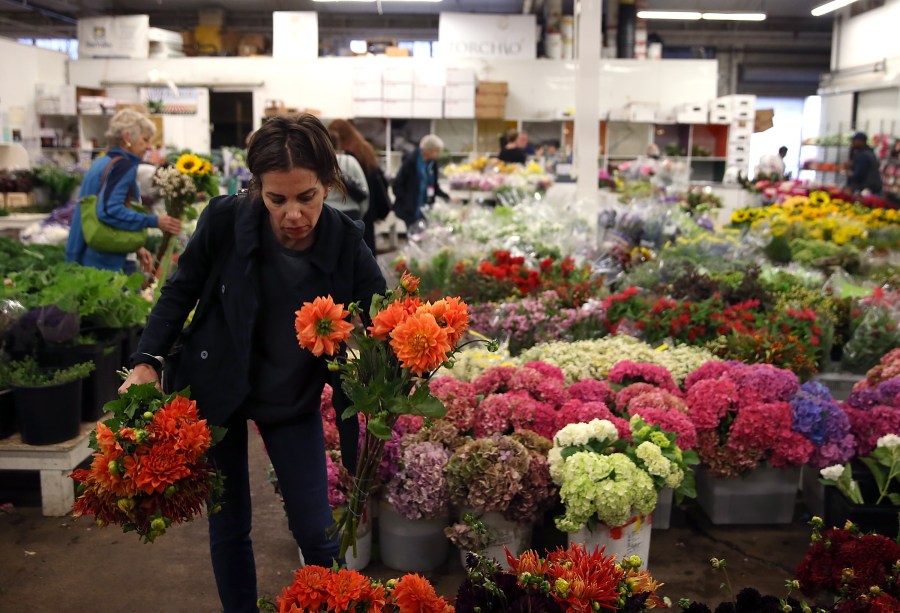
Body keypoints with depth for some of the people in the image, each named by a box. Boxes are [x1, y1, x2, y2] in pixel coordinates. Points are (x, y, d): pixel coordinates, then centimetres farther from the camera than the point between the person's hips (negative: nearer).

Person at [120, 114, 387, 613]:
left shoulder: (348, 246, -20)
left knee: (314, 530, 4)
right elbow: (182, 290, -4)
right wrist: (148, 360, -15)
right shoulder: (225, 219, -21)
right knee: (228, 525, 12)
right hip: (213, 389, 0)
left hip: (294, 399, 0)